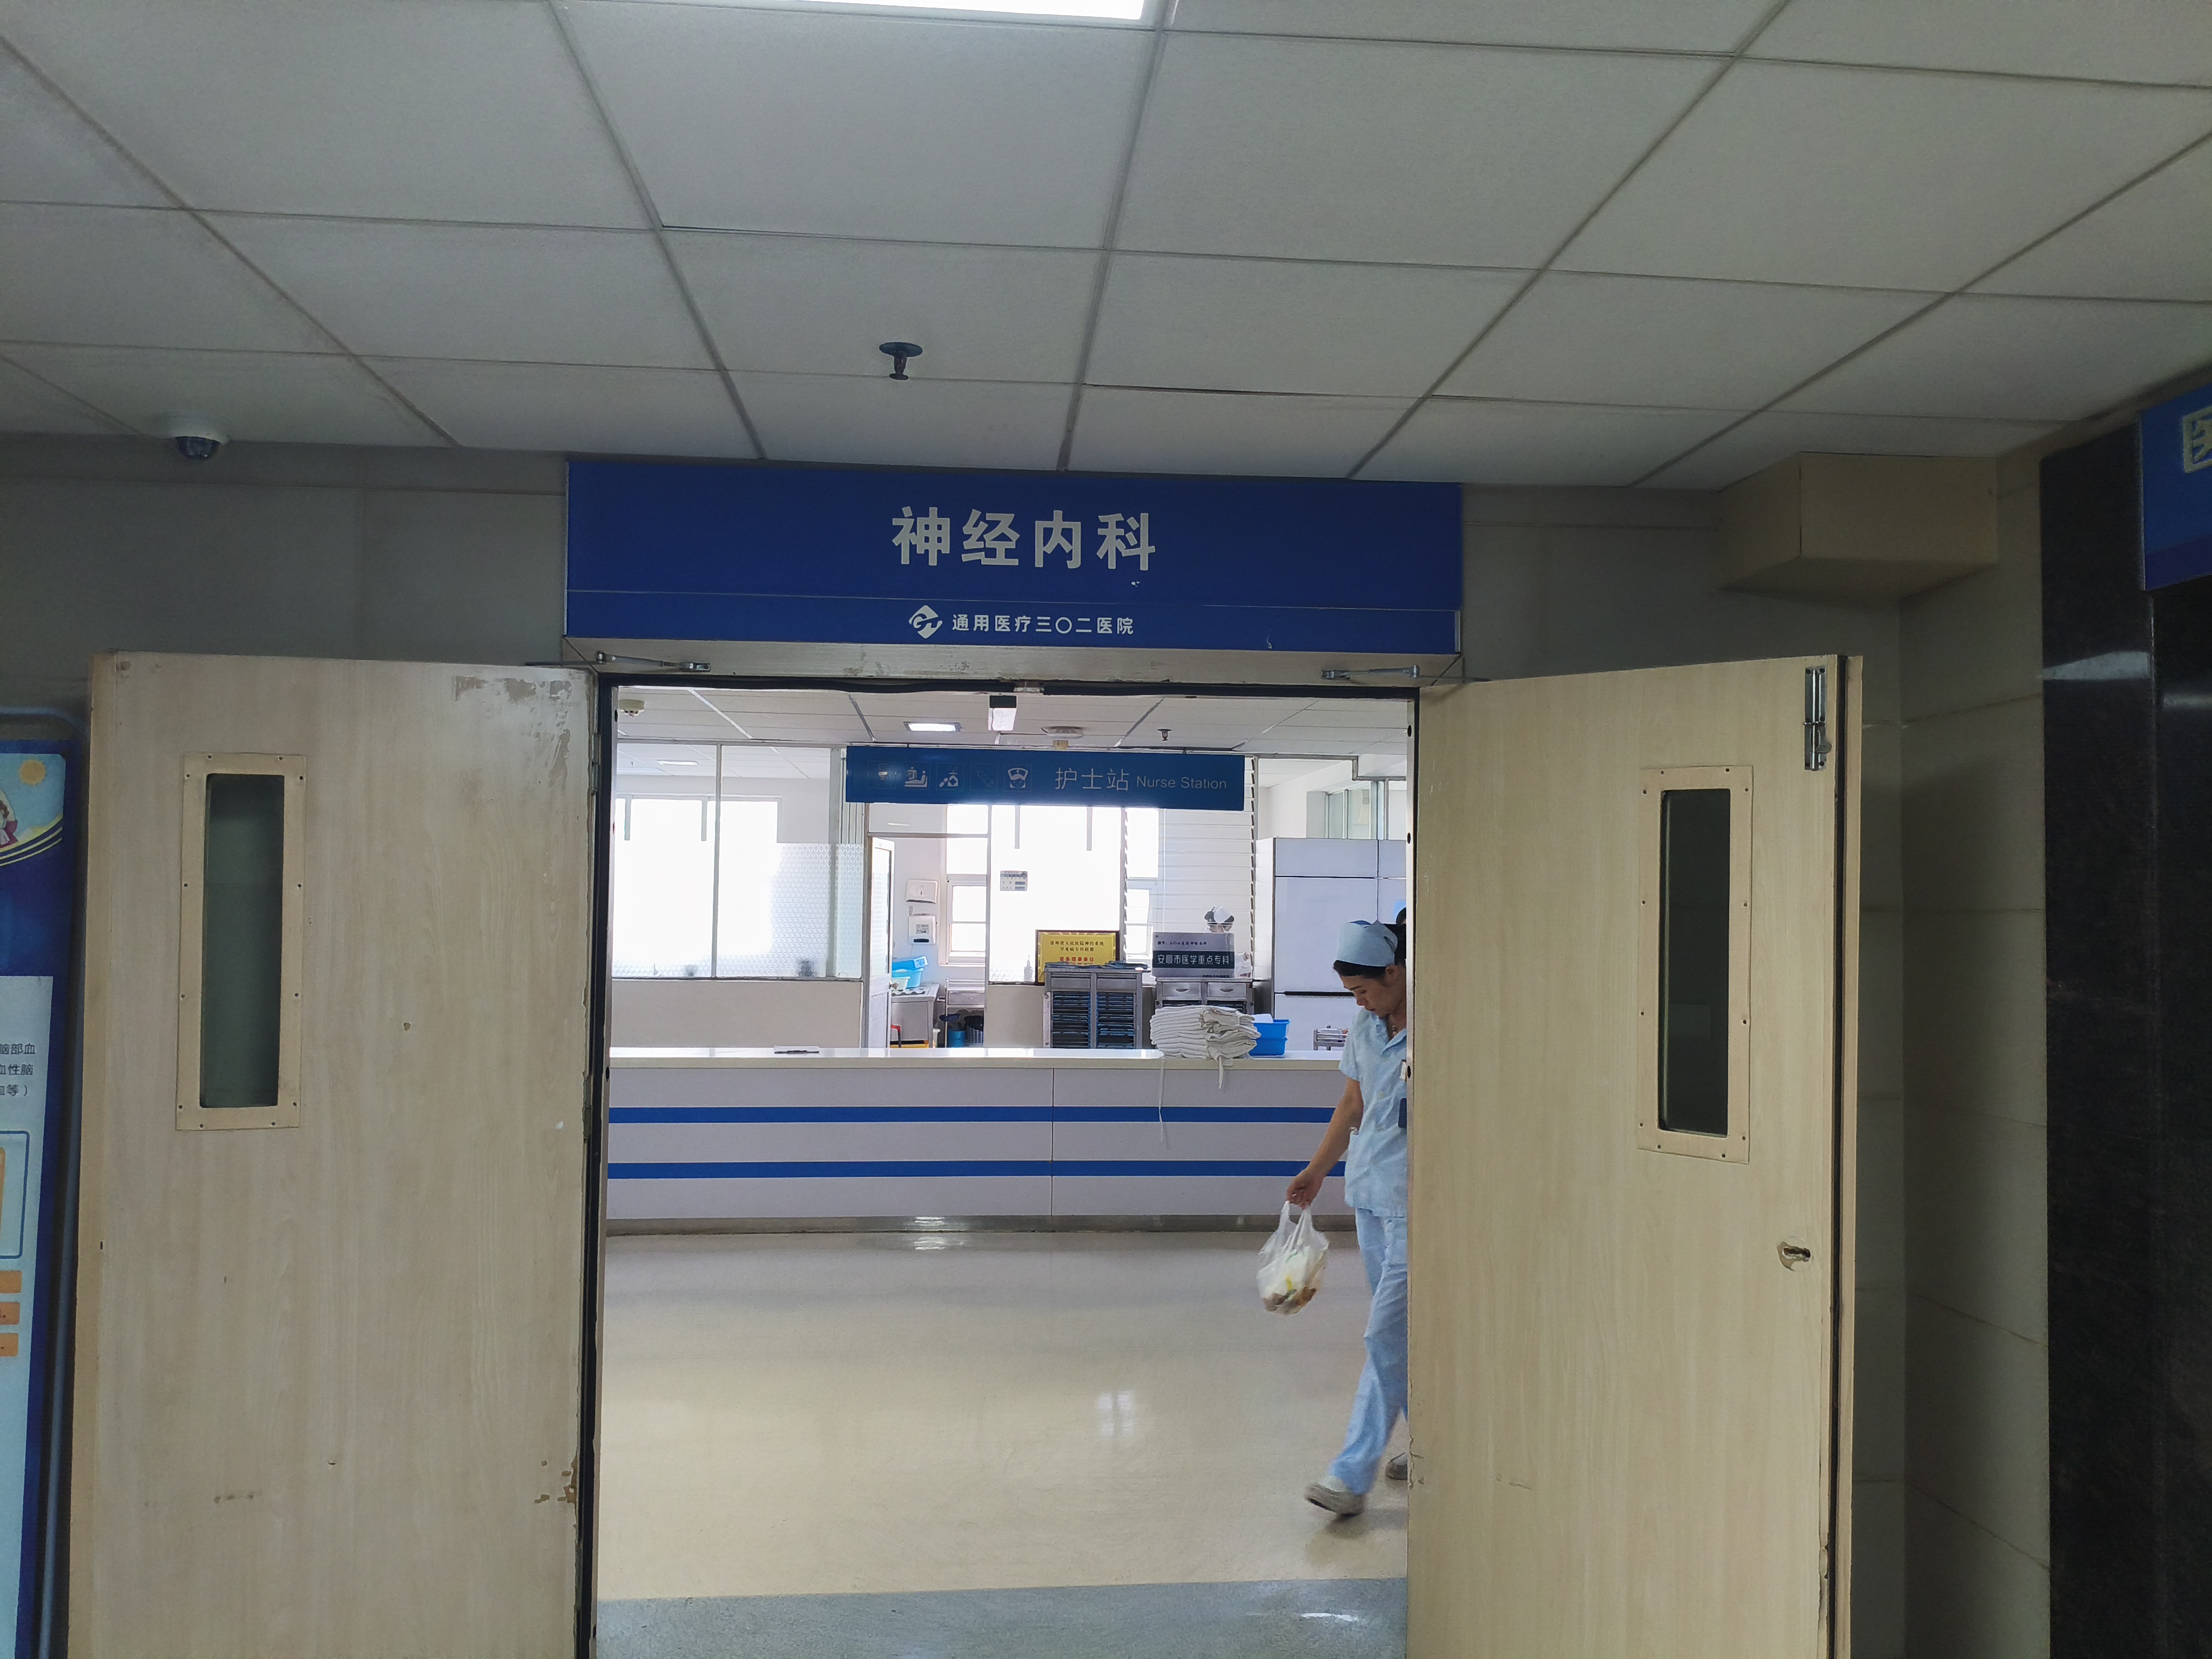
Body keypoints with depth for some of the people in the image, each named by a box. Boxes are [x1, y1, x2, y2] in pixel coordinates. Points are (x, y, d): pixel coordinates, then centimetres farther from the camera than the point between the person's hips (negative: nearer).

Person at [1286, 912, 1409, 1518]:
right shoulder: (1363, 1026, 8)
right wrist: (1317, 1170, 20)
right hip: (1371, 1193, 8)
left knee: (1387, 1336, -6)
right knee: (1401, 1330, 16)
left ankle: (1353, 1474, -2)